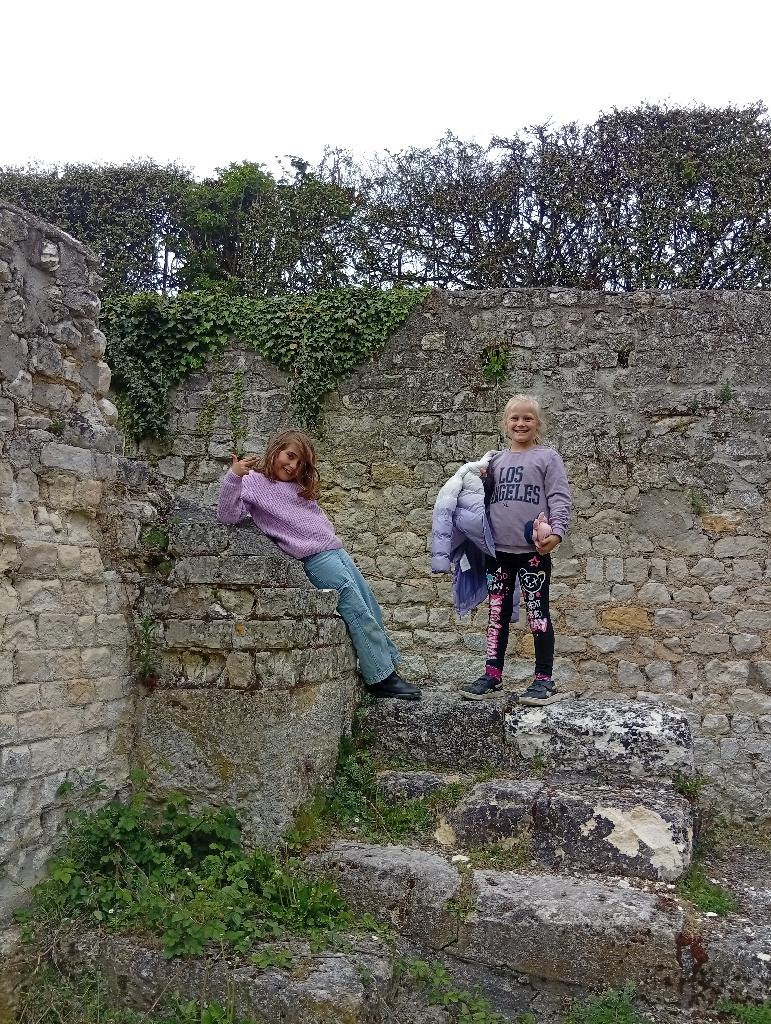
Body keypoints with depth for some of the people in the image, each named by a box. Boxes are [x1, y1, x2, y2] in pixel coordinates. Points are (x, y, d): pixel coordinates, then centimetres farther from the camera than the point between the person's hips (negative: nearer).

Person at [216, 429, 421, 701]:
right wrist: (233, 476, -25)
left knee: (371, 609, 4)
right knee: (359, 612, -13)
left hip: (336, 550, 8)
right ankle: (382, 678, -6)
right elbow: (227, 515, -14)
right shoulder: (254, 483, -1)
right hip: (315, 558, -8)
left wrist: (335, 542, 13)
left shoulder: (299, 486, 21)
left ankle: (389, 665, 12)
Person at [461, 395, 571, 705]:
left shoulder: (547, 457, 0)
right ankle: (492, 675, 19)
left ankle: (544, 680, 9)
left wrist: (556, 531, -21)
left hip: (534, 550, -5)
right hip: (499, 550, 5)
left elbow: (560, 499, -8)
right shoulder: (496, 461, 14)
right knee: (497, 613, 10)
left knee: (538, 613, 1)